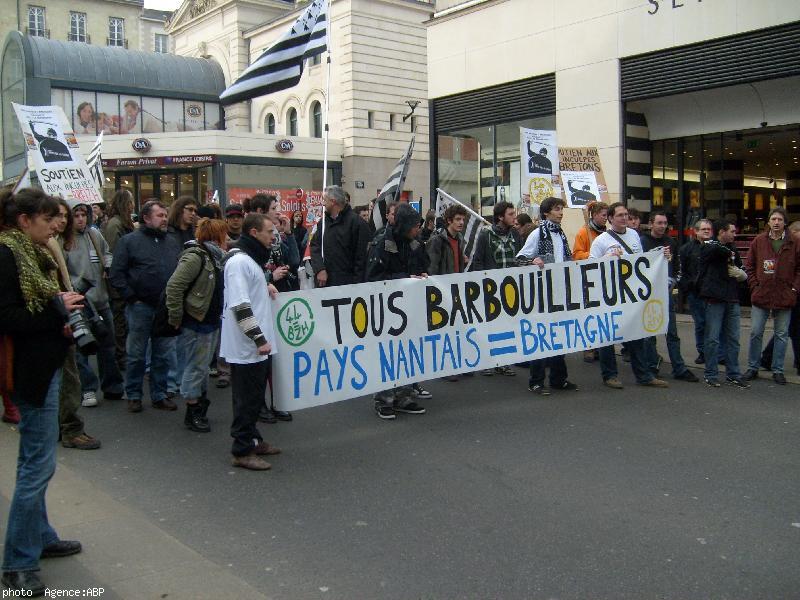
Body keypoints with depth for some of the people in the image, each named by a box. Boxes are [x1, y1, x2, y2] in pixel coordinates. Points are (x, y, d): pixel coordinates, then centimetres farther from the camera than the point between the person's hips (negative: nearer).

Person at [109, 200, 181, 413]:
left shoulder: (172, 244, 12)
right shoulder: (130, 241, -2)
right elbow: (117, 274, -5)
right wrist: (132, 298, -9)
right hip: (140, 307, -4)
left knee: (163, 355, 10)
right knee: (136, 355, 6)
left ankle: (159, 395, 21)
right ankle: (133, 395, 19)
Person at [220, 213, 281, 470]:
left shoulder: (250, 258, 14)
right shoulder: (239, 261, -18)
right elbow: (240, 305, -24)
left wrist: (264, 287, 9)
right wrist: (259, 338, -23)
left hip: (256, 344, 10)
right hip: (246, 346, -10)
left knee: (255, 395, 18)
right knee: (247, 398, -2)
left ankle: (252, 440, 30)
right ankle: (242, 451, 8)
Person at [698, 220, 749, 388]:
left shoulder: (732, 250, 18)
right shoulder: (709, 246, -3)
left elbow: (743, 273, 23)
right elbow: (716, 249, -29)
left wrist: (741, 274, 0)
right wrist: (730, 253, -9)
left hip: (732, 299, 7)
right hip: (715, 298, -7)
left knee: (733, 339, 9)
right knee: (713, 338, -3)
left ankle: (733, 374, 16)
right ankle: (711, 375, 6)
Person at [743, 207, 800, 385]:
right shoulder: (759, 241, 2)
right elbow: (749, 266, 7)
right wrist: (755, 285, -2)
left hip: (785, 297, 0)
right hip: (761, 296, 0)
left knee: (781, 335, 8)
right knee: (756, 333, 4)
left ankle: (778, 370, 17)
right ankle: (752, 367, 16)